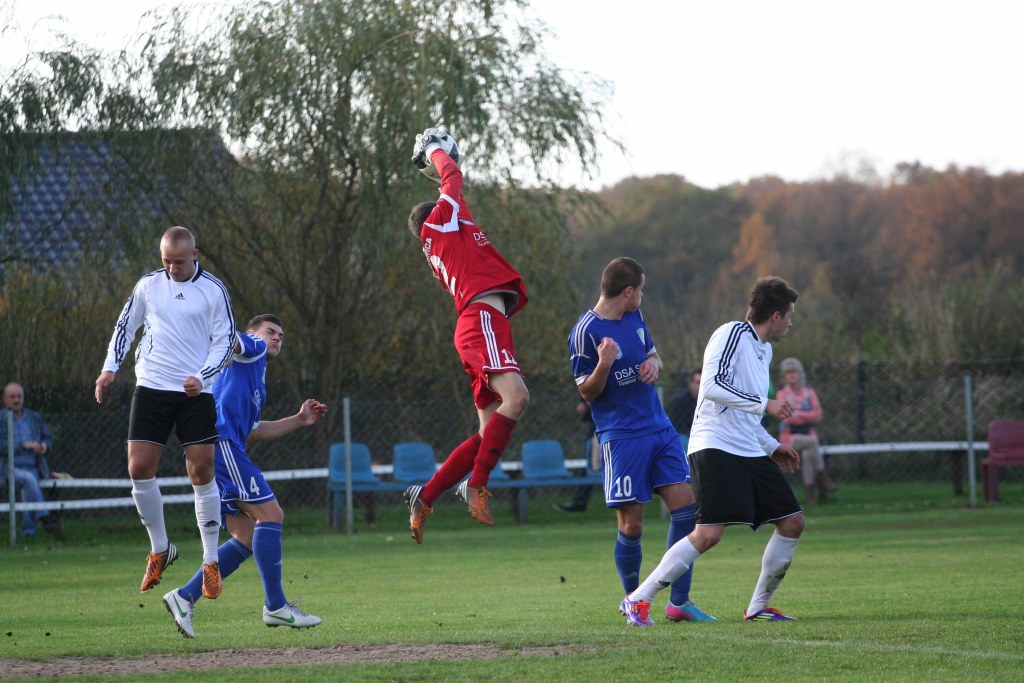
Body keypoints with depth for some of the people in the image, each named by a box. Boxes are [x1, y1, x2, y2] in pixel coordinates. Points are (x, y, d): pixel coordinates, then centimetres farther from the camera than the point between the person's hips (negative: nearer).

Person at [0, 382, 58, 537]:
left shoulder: (35, 418, 15)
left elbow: (48, 439, 19)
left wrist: (44, 446, -6)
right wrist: (24, 445, -20)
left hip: (33, 468, 3)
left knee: (28, 489, -29)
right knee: (29, 478, -34)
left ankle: (28, 531, -26)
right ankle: (44, 518, -35)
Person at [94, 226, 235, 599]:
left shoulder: (214, 290, -2)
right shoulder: (148, 286, 6)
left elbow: (225, 341, 0)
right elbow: (125, 326, 15)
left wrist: (202, 376, -15)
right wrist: (110, 368, 3)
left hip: (196, 393, -2)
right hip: (151, 386, 2)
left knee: (202, 472, -4)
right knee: (139, 469, -6)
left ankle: (211, 562, 6)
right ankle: (160, 550, 13)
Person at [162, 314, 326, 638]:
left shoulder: (256, 381, 34)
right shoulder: (251, 348, 10)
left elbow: (252, 432, 35)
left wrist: (300, 420, 34)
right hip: (219, 439, -10)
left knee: (247, 537, 6)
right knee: (270, 513, -13)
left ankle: (185, 597, 1)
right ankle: (275, 606, -15)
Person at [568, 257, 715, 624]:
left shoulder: (634, 316, 11)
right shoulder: (585, 332, -11)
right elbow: (587, 392, -7)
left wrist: (654, 363, 1)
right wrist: (604, 365, -28)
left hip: (660, 428, 7)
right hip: (621, 438, -7)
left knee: (684, 506, -2)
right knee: (631, 525, -6)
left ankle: (679, 601, 5)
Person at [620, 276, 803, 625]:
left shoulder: (763, 349, 22)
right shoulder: (732, 334, -7)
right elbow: (713, 386, -21)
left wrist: (772, 446, 28)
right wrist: (764, 404, -19)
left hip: (750, 453, 10)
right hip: (716, 448, -10)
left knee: (792, 523, 3)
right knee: (709, 533, -20)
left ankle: (758, 607, 14)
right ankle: (639, 599, -12)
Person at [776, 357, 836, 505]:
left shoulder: (809, 393, 11)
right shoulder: (782, 394, 3)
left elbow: (818, 415, -2)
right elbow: (788, 417, -11)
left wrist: (797, 414, -11)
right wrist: (807, 416, -7)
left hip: (808, 434, 2)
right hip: (790, 438, -2)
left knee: (808, 454, -33)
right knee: (811, 442, -34)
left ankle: (809, 493, -31)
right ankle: (823, 478, -28)